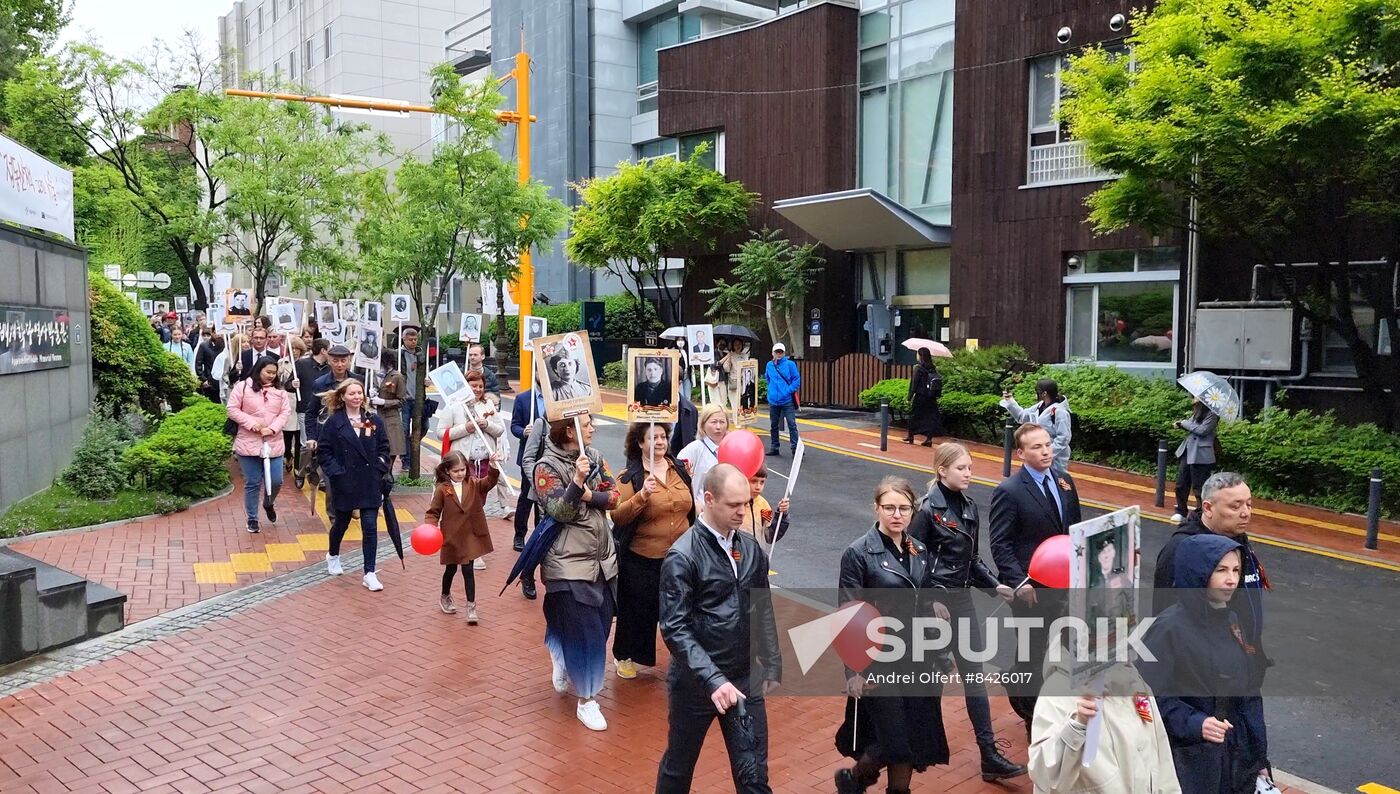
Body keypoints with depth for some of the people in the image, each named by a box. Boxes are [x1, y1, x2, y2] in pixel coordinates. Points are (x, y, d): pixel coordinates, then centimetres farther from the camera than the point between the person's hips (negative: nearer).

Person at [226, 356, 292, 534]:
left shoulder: (279, 391, 7)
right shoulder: (243, 387, -3)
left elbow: (285, 412, 2)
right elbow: (232, 409, -5)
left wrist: (272, 428, -13)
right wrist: (251, 423, -16)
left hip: (273, 443, 3)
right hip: (248, 443, -3)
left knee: (276, 481, 1)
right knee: (252, 483, 4)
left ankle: (268, 504, 34)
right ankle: (252, 519, 19)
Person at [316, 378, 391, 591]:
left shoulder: (374, 420, 0)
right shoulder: (334, 421, -7)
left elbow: (383, 448, 7)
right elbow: (323, 451, -5)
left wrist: (380, 469, -3)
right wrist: (336, 472, -12)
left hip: (370, 483, 1)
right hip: (344, 483, -1)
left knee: (370, 526, -3)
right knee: (341, 522, 17)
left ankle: (369, 574, 1)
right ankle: (333, 556, 47)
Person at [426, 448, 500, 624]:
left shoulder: (474, 484, -2)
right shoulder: (442, 489, -8)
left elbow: (489, 482, -18)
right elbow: (433, 512, -3)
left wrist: (493, 467, -36)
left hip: (470, 536, 0)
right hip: (451, 536, 0)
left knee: (467, 570, 1)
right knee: (451, 569, 17)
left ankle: (471, 606, 6)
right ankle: (445, 597, 42)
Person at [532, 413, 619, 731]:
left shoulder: (595, 457, 5)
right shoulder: (547, 467, -11)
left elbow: (614, 495, -2)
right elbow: (559, 512, -19)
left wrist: (588, 495, -18)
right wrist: (577, 482, -32)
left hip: (602, 558, 6)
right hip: (569, 562, -6)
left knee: (601, 623, 13)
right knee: (583, 631, -3)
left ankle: (563, 660, 42)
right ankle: (586, 701, 11)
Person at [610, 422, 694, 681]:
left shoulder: (679, 468, 4)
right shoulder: (630, 476, -11)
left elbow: (690, 506, 15)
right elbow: (617, 516, -19)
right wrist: (642, 495, -31)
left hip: (678, 556, 4)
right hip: (641, 559, -4)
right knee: (637, 610, 10)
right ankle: (626, 657, 30)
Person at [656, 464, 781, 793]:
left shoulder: (751, 549, 2)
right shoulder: (683, 557, -16)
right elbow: (674, 629, -20)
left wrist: (772, 665, 12)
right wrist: (713, 680, -27)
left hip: (746, 680, 4)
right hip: (695, 682, -4)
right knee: (679, 766, 16)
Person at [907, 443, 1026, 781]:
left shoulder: (969, 506, 6)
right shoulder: (927, 509, -15)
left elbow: (971, 558, 13)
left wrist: (995, 585, 3)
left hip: (962, 596, 6)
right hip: (934, 599, -6)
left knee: (974, 673, 5)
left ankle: (989, 753, 8)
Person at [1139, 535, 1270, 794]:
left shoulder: (1230, 621, 4)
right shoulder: (1169, 627, -18)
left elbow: (1247, 695, 9)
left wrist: (1259, 758, 11)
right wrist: (1193, 723, -26)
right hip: (1186, 759, -6)